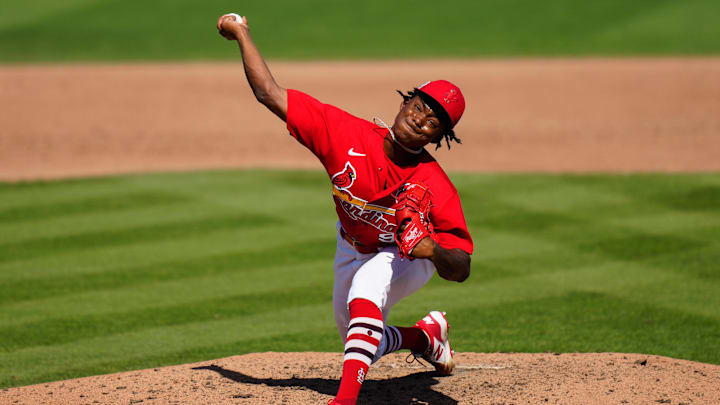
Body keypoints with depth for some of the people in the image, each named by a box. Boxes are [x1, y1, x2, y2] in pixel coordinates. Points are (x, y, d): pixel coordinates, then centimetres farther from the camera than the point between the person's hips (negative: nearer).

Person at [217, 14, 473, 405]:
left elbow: (461, 269, -35)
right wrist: (241, 32, -20)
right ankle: (426, 334, 48)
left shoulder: (435, 188, -35)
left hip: (410, 256, -5)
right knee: (359, 347, 18)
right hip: (353, 249, 5)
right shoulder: (347, 134, -31)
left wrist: (434, 251, -57)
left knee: (365, 291, -39)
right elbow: (270, 93, -26)